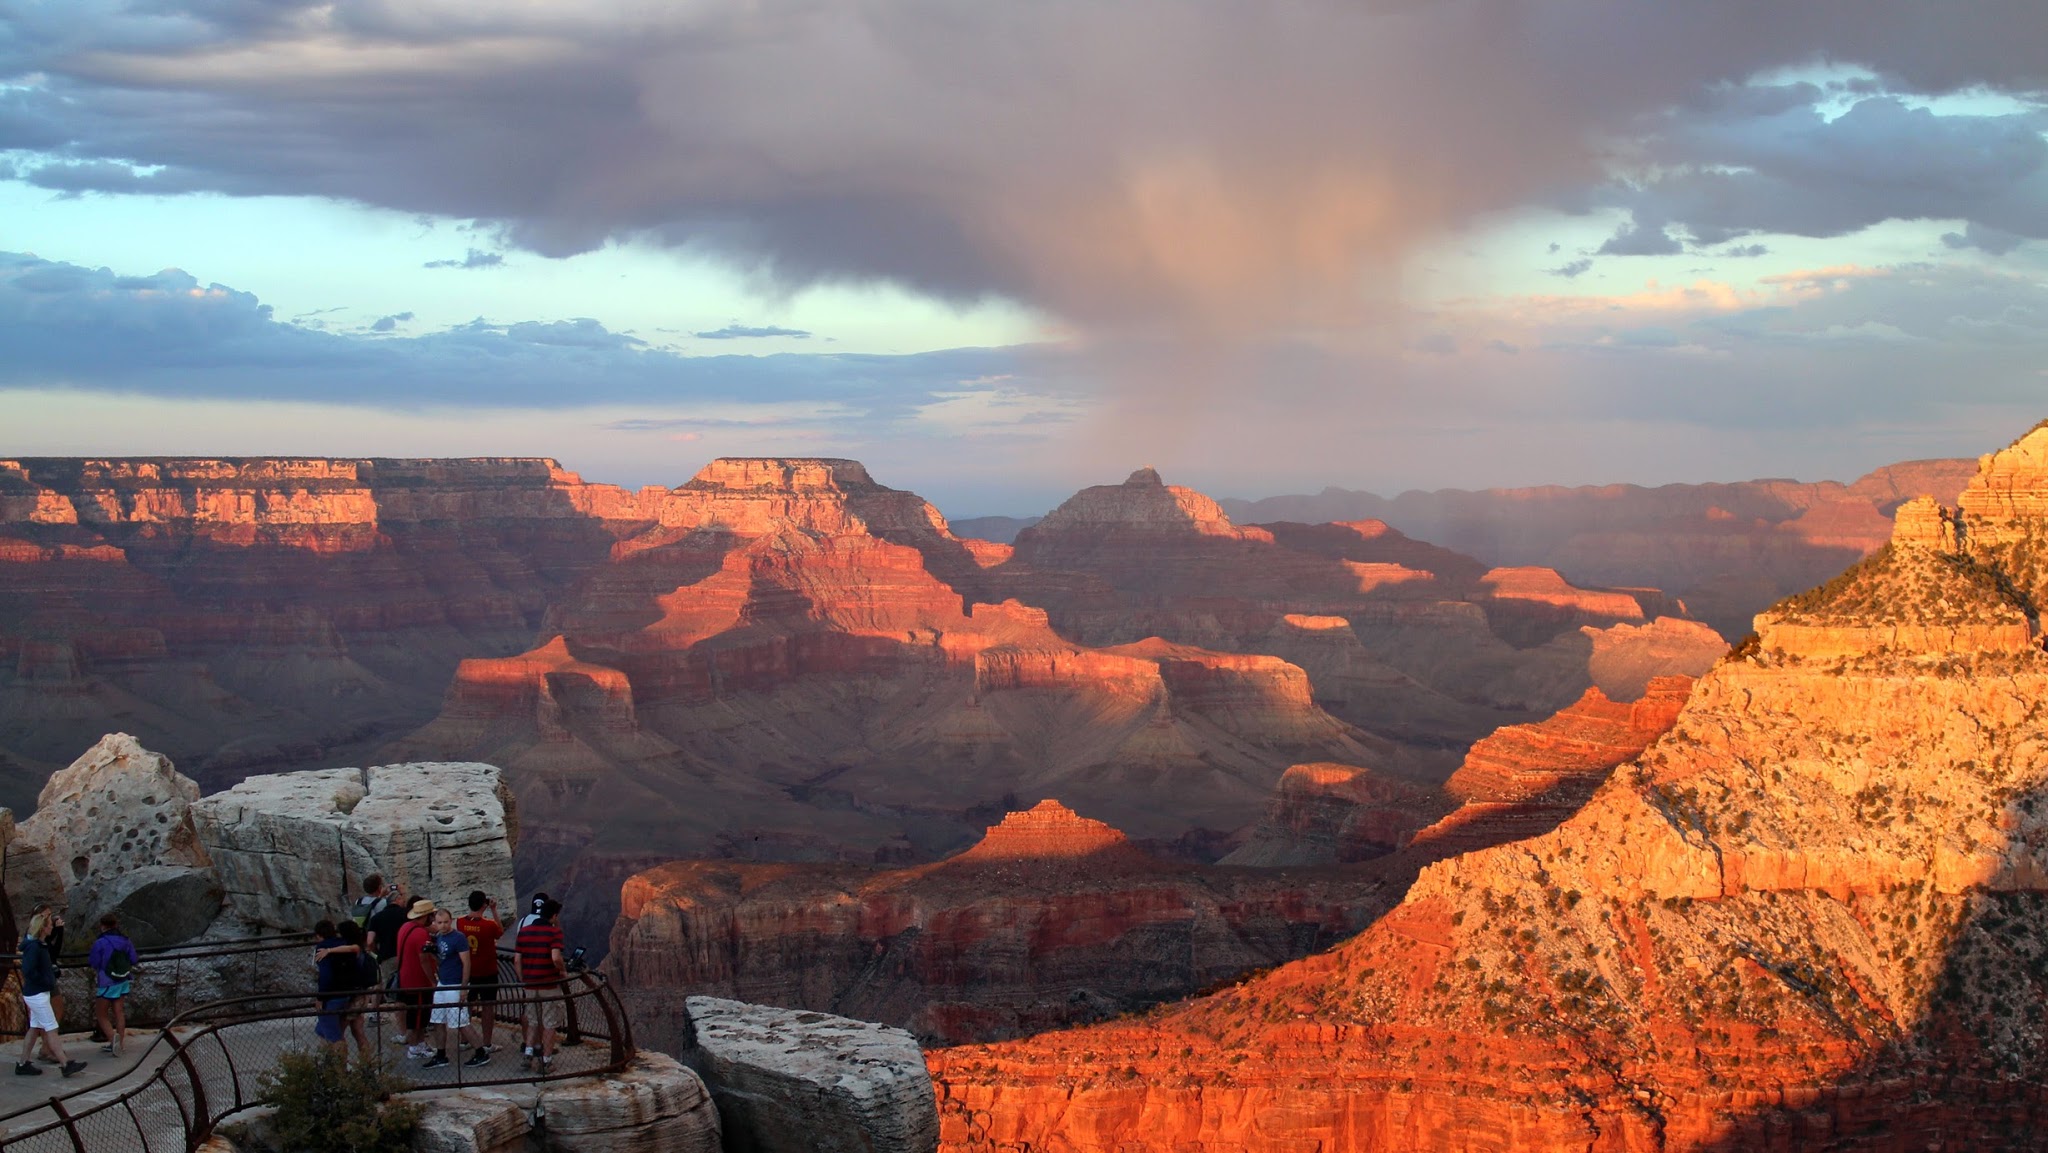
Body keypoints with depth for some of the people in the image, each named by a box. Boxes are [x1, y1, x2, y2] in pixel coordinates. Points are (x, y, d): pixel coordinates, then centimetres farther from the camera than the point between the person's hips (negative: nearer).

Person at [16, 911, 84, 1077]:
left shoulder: (40, 944, 9)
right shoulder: (34, 947, -21)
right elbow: (29, 971, -27)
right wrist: (47, 982, -19)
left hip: (37, 993, 10)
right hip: (37, 995, -10)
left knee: (35, 1028, 14)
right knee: (51, 1030, -6)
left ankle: (23, 1064, 18)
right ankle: (66, 1065, -5)